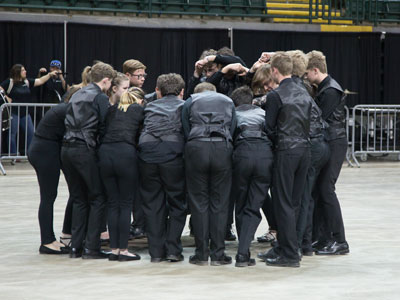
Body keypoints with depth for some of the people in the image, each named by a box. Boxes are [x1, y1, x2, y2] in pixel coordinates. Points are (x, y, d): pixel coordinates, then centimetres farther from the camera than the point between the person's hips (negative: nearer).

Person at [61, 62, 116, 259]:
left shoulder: (77, 95, 19)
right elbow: (103, 127, -6)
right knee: (97, 198, 1)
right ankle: (91, 247, -3)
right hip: (85, 150, -7)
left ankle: (75, 246, 11)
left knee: (79, 199, 13)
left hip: (67, 149, 7)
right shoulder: (100, 97, -4)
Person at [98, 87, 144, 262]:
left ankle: (114, 249, 9)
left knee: (112, 203, 9)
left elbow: (103, 131, 21)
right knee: (126, 204, 2)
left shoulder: (112, 109, 21)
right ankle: (123, 250, 1)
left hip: (105, 153, 4)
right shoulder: (139, 110, 9)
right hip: (126, 153, -4)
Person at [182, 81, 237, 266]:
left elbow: (185, 132, 10)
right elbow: (232, 131, 15)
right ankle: (217, 253, 2)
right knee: (219, 203, 3)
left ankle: (201, 254, 3)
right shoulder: (228, 102, 23)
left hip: (196, 148, -1)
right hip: (223, 148, 1)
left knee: (199, 202, 3)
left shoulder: (190, 102, 19)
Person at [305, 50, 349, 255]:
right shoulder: (324, 88, 16)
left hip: (334, 144, -10)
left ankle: (339, 241, -8)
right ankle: (327, 237, 14)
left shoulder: (330, 91, -14)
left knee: (325, 189, -11)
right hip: (327, 144, 10)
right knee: (319, 188, 9)